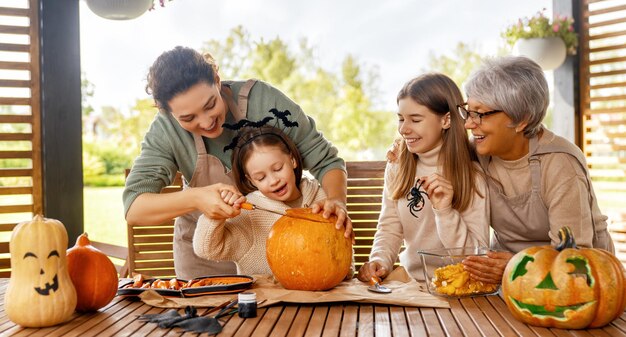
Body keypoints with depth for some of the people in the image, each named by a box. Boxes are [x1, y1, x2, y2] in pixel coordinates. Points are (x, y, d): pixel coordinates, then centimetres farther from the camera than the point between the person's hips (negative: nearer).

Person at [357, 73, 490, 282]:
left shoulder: (471, 176, -9)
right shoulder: (397, 168, 4)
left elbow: (477, 257, -10)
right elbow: (389, 228, 6)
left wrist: (444, 212, -23)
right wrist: (380, 261, -13)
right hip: (409, 282, 5)